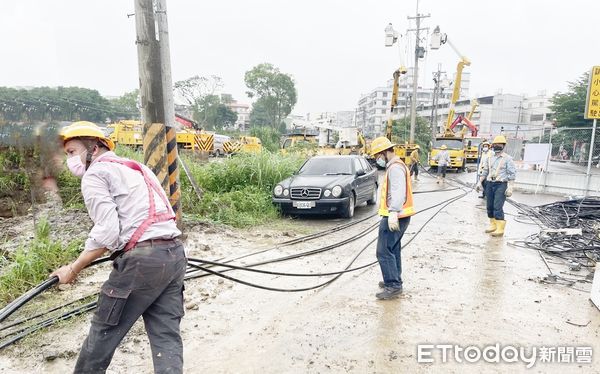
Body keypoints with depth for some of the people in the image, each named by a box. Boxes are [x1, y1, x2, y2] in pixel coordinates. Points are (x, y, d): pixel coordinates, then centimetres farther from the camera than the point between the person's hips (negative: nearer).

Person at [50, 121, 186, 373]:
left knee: (104, 332, 13)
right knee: (166, 335, 9)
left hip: (142, 259, -7)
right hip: (175, 253, 8)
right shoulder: (136, 167, 24)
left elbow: (106, 233, -10)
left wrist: (73, 269, 1)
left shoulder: (95, 173, 0)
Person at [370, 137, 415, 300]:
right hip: (398, 217, 11)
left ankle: (393, 286, -4)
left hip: (394, 218, -11)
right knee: (393, 250, 18)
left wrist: (393, 213, -37)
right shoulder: (395, 166, 19)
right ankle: (394, 281, 29)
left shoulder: (395, 167, -15)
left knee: (384, 251, -9)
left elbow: (398, 191, -29)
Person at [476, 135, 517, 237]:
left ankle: (500, 229, -8)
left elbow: (512, 174, -7)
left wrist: (510, 187, -15)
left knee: (498, 207, -12)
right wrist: (480, 182, 12)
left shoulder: (507, 159, -3)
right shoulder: (490, 158, 13)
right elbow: (485, 171, 19)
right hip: (489, 184, 6)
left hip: (501, 185, -6)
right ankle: (493, 225, 19)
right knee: (490, 206, 7)